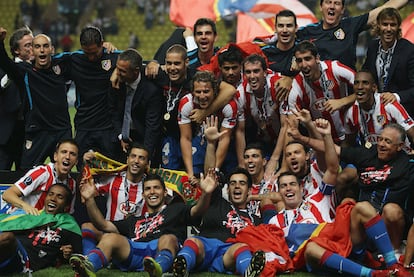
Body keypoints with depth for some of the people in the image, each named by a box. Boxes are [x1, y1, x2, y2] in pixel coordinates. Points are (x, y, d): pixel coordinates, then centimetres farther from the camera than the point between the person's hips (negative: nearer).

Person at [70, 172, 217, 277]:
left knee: (168, 238, -36)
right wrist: (90, 200, 22)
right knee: (110, 237, -24)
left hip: (162, 250, -3)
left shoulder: (175, 209, 32)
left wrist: (206, 193, -11)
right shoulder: (134, 220, 41)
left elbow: (196, 211, 11)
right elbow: (104, 225, 33)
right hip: (133, 251, 3)